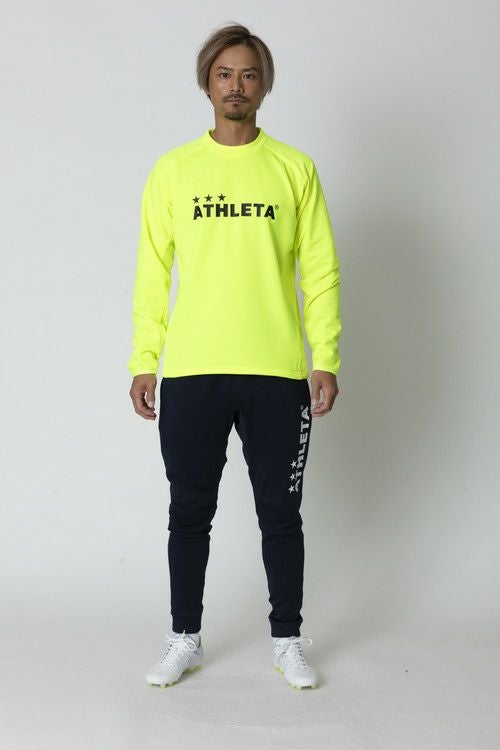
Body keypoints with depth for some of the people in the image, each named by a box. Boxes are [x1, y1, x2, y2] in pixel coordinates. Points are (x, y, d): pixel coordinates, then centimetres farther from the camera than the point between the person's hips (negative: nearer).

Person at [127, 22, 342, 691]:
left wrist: (326, 359, -4)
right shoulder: (173, 169, 6)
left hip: (277, 373, 0)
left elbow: (320, 270, 3)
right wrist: (143, 361, 0)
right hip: (189, 373, 1)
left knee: (281, 513, 9)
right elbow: (152, 272, 5)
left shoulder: (295, 169, 5)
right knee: (189, 514, 9)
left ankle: (288, 642, 24)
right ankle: (186, 640, 25)